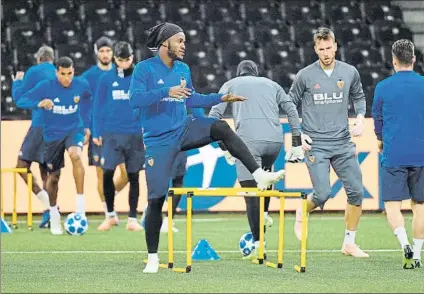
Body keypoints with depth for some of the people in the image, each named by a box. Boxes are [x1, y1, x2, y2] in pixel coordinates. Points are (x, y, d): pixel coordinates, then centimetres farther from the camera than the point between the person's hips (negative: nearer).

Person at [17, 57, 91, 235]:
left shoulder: (81, 86, -9)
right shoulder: (46, 87, -15)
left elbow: (88, 102, 14)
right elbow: (21, 101, -17)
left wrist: (86, 126, 12)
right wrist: (39, 104, -35)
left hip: (74, 130, 0)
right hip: (52, 135, 0)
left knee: (75, 155, -33)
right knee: (53, 177, 8)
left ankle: (80, 202, -28)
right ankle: (54, 217, 31)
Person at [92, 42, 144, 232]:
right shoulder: (106, 79, 3)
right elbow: (98, 106, 7)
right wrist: (96, 133, 3)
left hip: (134, 134, 0)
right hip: (111, 133, 0)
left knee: (133, 176, 4)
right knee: (107, 173, -7)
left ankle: (132, 219, 11)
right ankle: (110, 215, 10)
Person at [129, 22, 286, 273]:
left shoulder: (183, 69, 8)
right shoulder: (145, 69, -10)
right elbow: (135, 99, -23)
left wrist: (221, 98, 13)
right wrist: (167, 92, -31)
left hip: (183, 131, 5)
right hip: (159, 141, -5)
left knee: (221, 128, -21)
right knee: (156, 198, -5)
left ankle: (260, 175, -25)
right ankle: (153, 257, 7)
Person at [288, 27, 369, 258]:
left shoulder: (350, 73, 3)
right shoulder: (305, 76, -4)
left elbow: (359, 97, 20)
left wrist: (360, 119, 3)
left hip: (343, 143, 3)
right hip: (315, 144, -3)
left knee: (356, 192, -3)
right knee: (322, 194, -12)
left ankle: (349, 243, 10)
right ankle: (301, 214, 22)